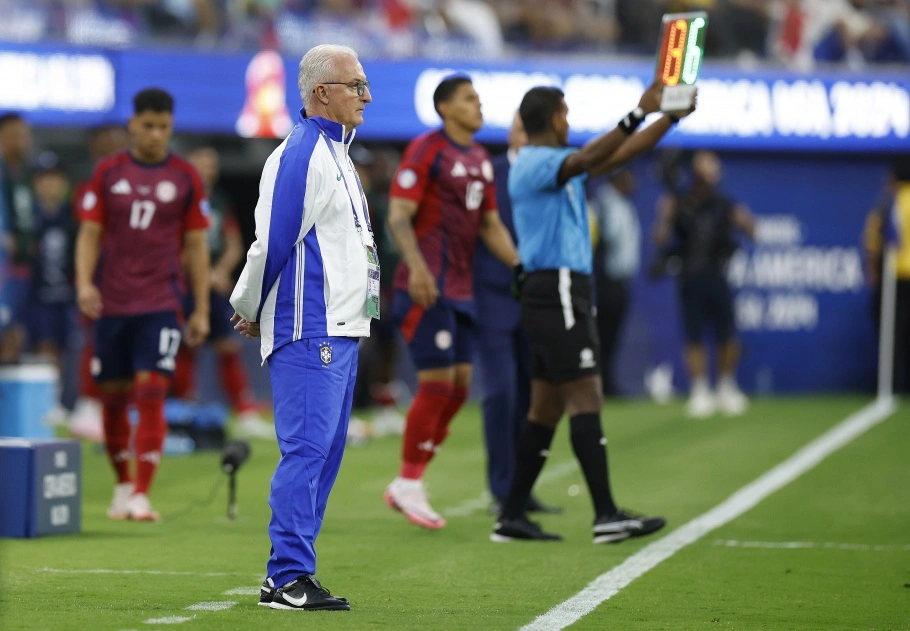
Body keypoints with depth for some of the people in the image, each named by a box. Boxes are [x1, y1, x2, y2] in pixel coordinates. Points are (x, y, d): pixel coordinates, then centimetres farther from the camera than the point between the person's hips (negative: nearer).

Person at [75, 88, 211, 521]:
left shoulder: (186, 178, 3)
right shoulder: (108, 173, 5)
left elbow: (196, 245, 6)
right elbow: (89, 233, 4)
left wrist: (201, 310, 3)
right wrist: (84, 282, -13)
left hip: (161, 305, -2)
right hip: (111, 303, 2)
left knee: (151, 392, -14)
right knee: (113, 396, 7)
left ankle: (141, 495, -14)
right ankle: (123, 486, 24)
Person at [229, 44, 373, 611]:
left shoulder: (336, 153, 19)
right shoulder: (300, 155, -14)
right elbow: (273, 241, -15)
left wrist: (253, 311, 19)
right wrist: (250, 311, -2)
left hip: (340, 332, 10)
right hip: (309, 331, -10)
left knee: (324, 453, 11)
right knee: (307, 449, -10)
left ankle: (291, 575, 15)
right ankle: (288, 580, -9)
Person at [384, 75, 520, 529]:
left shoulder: (480, 160, 16)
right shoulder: (426, 150, -8)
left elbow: (490, 225, 21)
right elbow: (399, 214, -14)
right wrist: (416, 266, -28)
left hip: (461, 288, 8)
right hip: (427, 287, -8)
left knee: (458, 386, 6)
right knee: (437, 384, -10)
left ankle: (407, 485, 15)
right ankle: (408, 486, 1)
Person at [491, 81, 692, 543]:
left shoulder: (557, 163, 19)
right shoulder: (536, 163, -11)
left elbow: (619, 154, 22)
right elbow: (587, 159, -30)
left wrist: (671, 116, 16)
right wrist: (639, 114, -36)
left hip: (559, 294, 10)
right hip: (555, 292, -10)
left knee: (547, 406, 9)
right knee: (586, 396, -13)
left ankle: (512, 516, 10)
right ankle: (606, 515, -16)